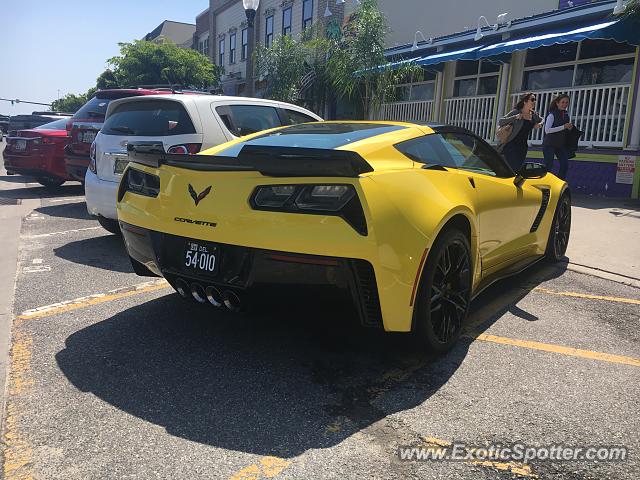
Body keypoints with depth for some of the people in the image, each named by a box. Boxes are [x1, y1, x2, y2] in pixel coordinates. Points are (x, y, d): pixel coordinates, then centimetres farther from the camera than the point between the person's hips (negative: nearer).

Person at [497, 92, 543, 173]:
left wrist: (539, 124, 4)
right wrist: (515, 117, -27)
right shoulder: (516, 112, -10)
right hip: (511, 145, -6)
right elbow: (500, 122, -15)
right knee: (512, 169, -12)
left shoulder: (533, 114, 7)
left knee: (519, 168, 7)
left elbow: (541, 120, 28)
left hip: (523, 146, 7)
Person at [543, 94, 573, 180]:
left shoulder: (566, 115, 11)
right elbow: (547, 130, -22)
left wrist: (570, 127, 1)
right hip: (549, 144, -6)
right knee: (548, 166, -5)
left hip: (561, 145, 7)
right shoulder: (552, 114, -10)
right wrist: (563, 127, -22)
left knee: (565, 165, -1)